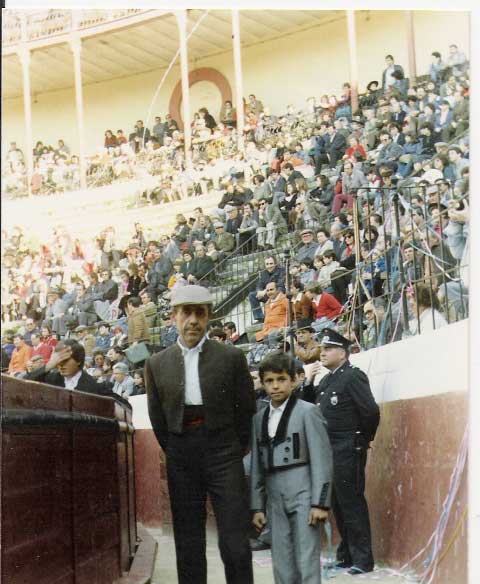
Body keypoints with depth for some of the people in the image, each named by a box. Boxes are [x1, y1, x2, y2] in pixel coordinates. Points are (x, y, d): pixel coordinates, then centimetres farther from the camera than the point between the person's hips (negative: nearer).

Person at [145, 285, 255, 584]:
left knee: (234, 542, -5)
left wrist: (236, 449, 7)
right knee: (187, 544, 8)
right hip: (181, 458, 3)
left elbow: (247, 408, 4)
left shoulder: (232, 357, -1)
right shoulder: (157, 364, 6)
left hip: (223, 454, -2)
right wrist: (175, 453, 11)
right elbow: (157, 417, 12)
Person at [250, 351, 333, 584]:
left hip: (303, 495, -5)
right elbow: (257, 465, 12)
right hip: (276, 500, 5)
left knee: (307, 563, -5)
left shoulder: (307, 412, -3)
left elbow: (322, 459, -7)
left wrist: (320, 502, -11)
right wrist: (257, 506, 10)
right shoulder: (259, 418, 12)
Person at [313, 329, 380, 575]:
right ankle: (346, 554, 23)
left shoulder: (353, 376, -12)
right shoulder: (325, 381, 15)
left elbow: (371, 411, -17)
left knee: (351, 503, -5)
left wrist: (364, 438, -6)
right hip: (329, 450, 9)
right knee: (337, 503, 13)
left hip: (348, 451, -9)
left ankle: (362, 559, 2)